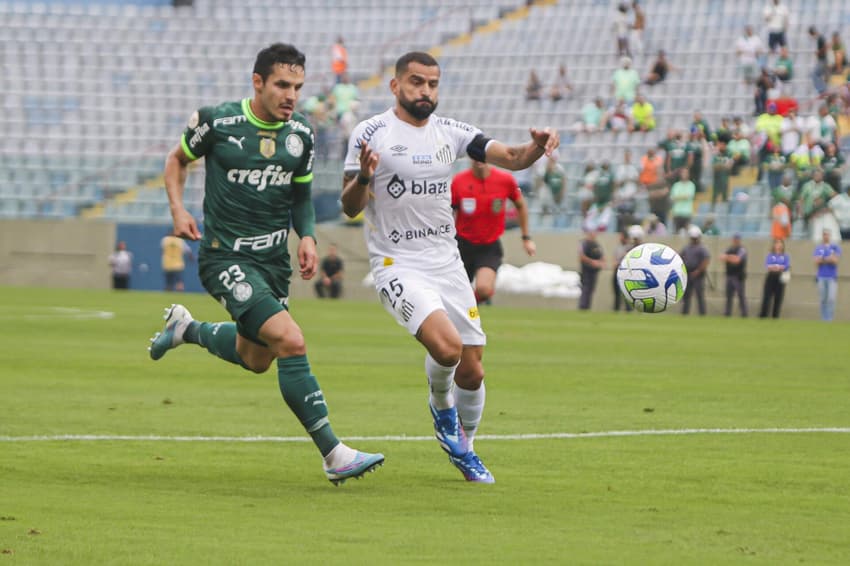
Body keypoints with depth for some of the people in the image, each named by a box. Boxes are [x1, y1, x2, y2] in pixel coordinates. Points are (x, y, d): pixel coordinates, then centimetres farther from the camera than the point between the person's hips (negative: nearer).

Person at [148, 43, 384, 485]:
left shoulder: (301, 135, 3)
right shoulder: (216, 121, -10)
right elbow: (178, 158, 8)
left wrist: (307, 237, 0)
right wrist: (177, 209, -7)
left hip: (273, 261, 7)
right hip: (226, 259, -7)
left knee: (256, 359, 19)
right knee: (290, 341, -22)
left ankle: (185, 328, 47)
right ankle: (334, 456, -20)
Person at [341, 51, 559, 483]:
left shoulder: (450, 132, 6)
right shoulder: (371, 133, -7)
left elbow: (510, 158, 1)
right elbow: (350, 207, -8)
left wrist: (536, 147, -20)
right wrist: (364, 177, -29)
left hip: (448, 264, 5)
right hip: (398, 266, -5)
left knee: (472, 370, 5)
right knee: (448, 347, -27)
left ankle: (464, 449, 30)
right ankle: (441, 405, 7)